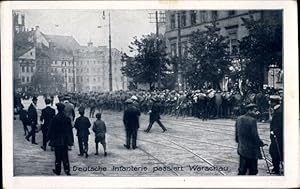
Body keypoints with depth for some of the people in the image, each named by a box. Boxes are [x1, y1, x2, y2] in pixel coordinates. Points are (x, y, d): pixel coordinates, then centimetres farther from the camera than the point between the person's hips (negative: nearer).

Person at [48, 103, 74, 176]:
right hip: (65, 140, 3)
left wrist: (51, 138, 2)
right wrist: (70, 140, 10)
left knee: (58, 156, 7)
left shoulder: (55, 118, -14)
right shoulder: (67, 118, -3)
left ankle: (58, 170, 14)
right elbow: (70, 129, 2)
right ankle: (67, 170, 6)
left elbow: (51, 129, -9)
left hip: (57, 140, -3)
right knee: (65, 156, 10)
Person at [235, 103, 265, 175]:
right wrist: (261, 143, -2)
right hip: (252, 150, -7)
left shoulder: (239, 119, 5)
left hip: (241, 149, 7)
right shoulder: (252, 120, -18)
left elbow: (236, 133, 12)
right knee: (253, 171, 4)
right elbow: (255, 135, -17)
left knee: (242, 170, 14)